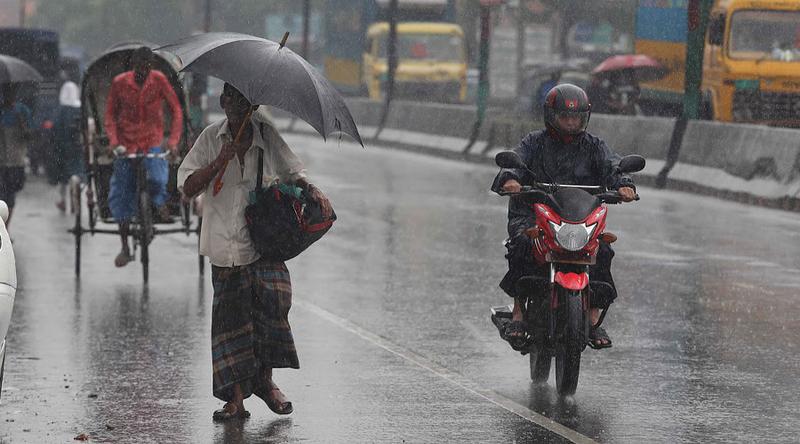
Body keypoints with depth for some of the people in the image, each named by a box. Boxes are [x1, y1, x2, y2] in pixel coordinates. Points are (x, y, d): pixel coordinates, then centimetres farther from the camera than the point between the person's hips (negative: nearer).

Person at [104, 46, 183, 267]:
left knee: (157, 178, -27)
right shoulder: (120, 83, -6)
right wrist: (114, 141, -12)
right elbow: (110, 115, 3)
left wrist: (173, 141, -12)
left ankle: (160, 202, 11)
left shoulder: (159, 80, -6)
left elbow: (176, 110, -1)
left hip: (152, 142, -1)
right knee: (122, 196, 2)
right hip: (126, 145, 1)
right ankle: (124, 247, 14)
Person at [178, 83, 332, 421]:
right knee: (231, 316, -1)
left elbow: (292, 172, 18)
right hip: (224, 247, 0)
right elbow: (188, 187, -3)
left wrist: (311, 190, -2)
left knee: (274, 300, -16)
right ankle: (237, 397, 4)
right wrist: (220, 161, -15)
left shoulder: (268, 136, 4)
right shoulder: (210, 139, 2)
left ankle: (265, 379, 3)